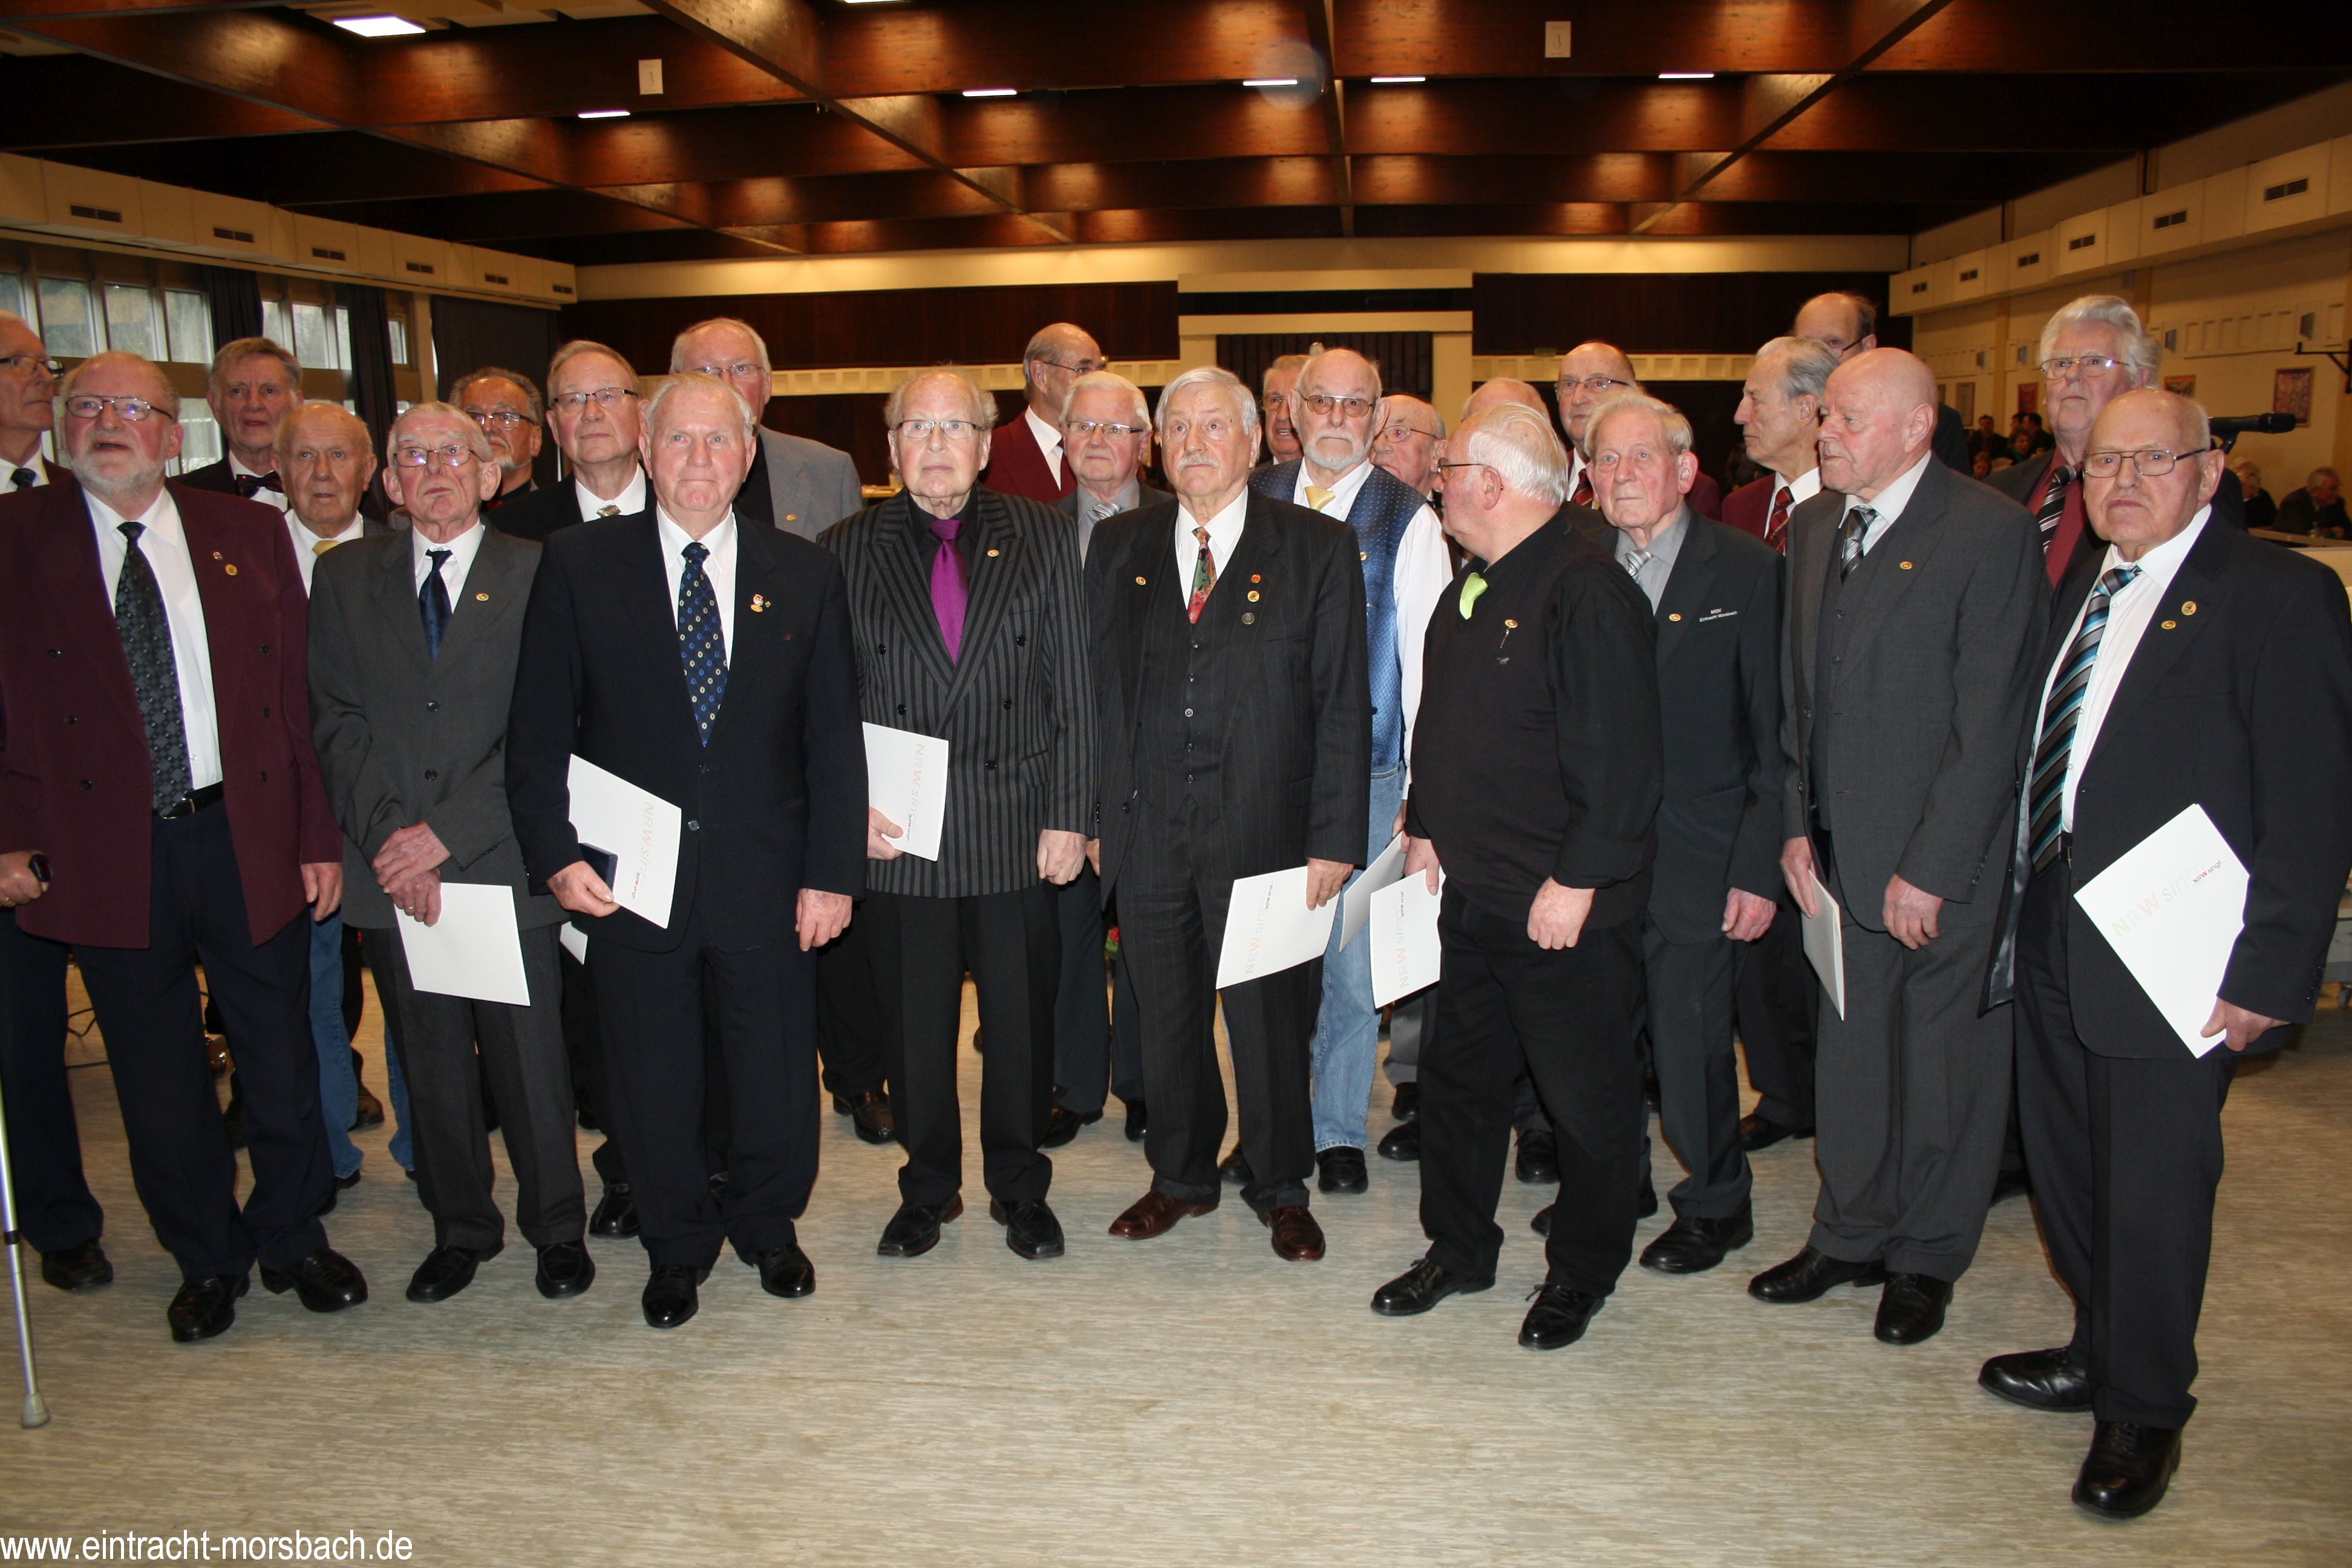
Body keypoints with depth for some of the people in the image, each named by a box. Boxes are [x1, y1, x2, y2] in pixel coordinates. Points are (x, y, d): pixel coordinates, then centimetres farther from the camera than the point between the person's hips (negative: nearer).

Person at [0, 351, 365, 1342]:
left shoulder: (248, 535, 5)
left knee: (281, 1056, 11)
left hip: (248, 838, 1)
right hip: (106, 854, -1)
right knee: (158, 1076, 12)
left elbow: (297, 694, 4)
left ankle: (293, 1240, 31)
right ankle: (206, 1257, 31)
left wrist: (319, 835, 0)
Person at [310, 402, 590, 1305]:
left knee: (531, 1054, 4)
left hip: (504, 865, -3)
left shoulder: (537, 575, -1)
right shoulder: (344, 579, 10)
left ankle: (557, 1227, 23)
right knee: (431, 1061, 12)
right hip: (395, 871, 3)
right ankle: (460, 1228, 30)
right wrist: (386, 836, -10)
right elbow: (336, 723, 3)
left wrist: (447, 830, -14)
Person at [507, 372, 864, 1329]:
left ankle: (769, 1227, 38)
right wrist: (554, 854, -9)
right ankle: (677, 1245, 36)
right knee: (651, 1077, 13)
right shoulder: (578, 566, 0)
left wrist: (832, 872, -3)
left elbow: (835, 739, 2)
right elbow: (538, 729, 1)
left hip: (765, 880, 1)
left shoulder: (804, 576, 3)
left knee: (777, 1068, 12)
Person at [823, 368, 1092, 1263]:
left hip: (1020, 831, 0)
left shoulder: (1040, 538, 4)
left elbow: (1073, 688, 1)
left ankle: (1020, 1188, 31)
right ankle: (928, 1189, 32)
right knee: (914, 1026, 11)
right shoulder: (845, 551, 4)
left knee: (1022, 1020, 11)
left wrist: (1070, 814, -4)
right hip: (899, 837, 0)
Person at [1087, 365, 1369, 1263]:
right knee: (1166, 1018, 14)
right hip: (1146, 835, 3)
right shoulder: (1117, 549, 9)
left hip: (1267, 835, -2)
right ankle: (1181, 1176, 35)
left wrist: (1334, 839, -10)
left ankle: (1281, 1189, 30)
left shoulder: (1319, 549, 0)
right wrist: (1095, 815, 3)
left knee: (1271, 1022, 9)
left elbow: (1341, 705, -4)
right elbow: (1096, 691, 8)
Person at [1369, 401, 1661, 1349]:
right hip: (1470, 890, 9)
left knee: (1585, 1096, 8)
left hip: (1566, 909, -9)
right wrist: (1426, 827, 14)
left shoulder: (1588, 594, -18)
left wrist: (1577, 882, -21)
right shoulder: (1474, 587, 11)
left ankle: (1582, 1272, 28)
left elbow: (1620, 762, -22)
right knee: (1460, 1075, 17)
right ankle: (1458, 1251, 34)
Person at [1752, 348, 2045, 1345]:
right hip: (1843, 852, 5)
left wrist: (1930, 870, -15)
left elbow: (1991, 725, -14)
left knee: (1945, 1066, 10)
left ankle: (1928, 1260, 29)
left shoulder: (1990, 531, -12)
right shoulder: (1812, 526, 8)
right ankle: (1849, 1236, 33)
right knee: (1848, 1050, 15)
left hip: (1952, 862, -5)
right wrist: (1798, 824, 5)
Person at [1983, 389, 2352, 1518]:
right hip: (2053, 944, 7)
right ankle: (2099, 1355, 42)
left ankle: (2143, 1416, 28)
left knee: (2152, 1197, 7)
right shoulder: (2075, 587, 11)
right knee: (2067, 1173, 19)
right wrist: (2021, 903, 8)